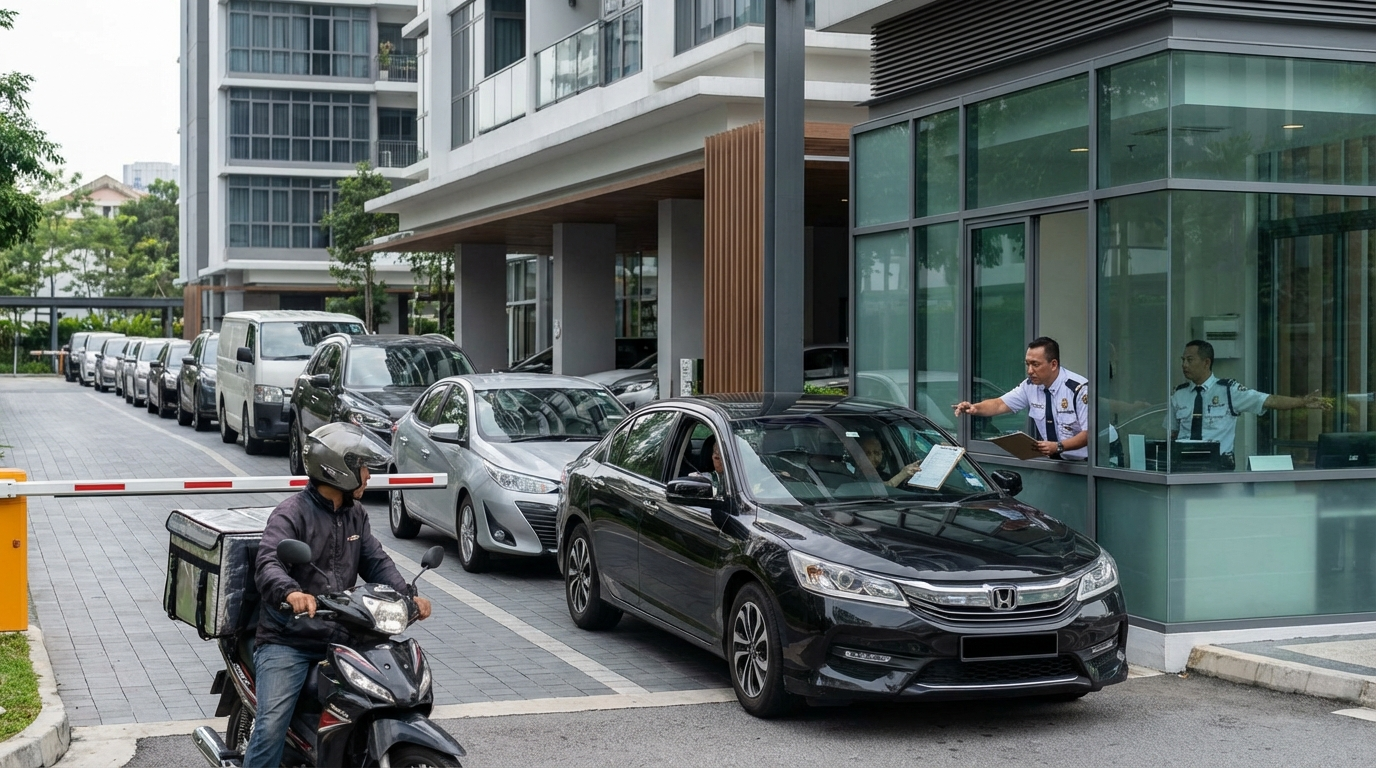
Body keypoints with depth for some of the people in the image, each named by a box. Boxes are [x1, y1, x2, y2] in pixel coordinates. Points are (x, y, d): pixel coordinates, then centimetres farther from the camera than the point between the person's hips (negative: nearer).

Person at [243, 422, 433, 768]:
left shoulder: (355, 515, 15)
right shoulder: (291, 514, -10)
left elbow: (376, 561, 8)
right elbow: (268, 564, -25)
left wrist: (407, 596, -12)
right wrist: (291, 592, -47)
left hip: (340, 638, 6)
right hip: (287, 640, -6)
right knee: (272, 727, -18)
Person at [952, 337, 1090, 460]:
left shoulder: (1079, 389, -15)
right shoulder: (1031, 385, 2)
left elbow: (1088, 434, -15)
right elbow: (1000, 405, 0)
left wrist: (1058, 446, -31)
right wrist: (975, 408, -20)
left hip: (1080, 464, -5)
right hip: (1050, 461, 5)